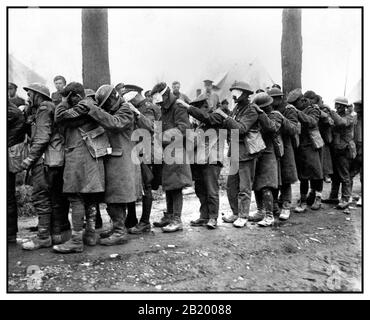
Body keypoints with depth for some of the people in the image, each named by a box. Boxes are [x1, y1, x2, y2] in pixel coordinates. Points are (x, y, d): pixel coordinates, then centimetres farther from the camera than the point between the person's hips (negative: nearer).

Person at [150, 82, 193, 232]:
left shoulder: (178, 108, -8)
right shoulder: (164, 110, 19)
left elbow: (183, 129, -20)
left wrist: (161, 137, -21)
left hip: (176, 153, -9)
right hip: (165, 153, 9)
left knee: (176, 186, -6)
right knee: (167, 186, 14)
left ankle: (177, 220, 0)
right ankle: (169, 215, 26)